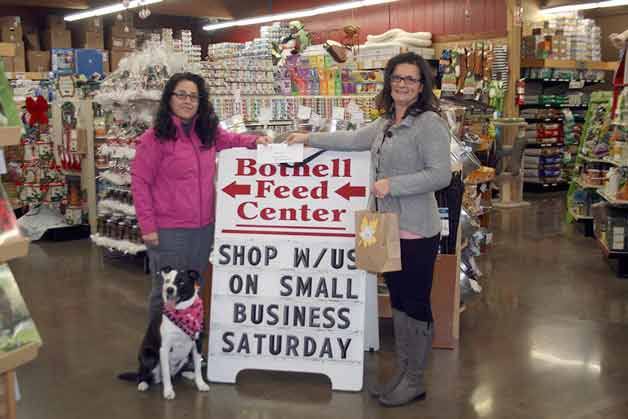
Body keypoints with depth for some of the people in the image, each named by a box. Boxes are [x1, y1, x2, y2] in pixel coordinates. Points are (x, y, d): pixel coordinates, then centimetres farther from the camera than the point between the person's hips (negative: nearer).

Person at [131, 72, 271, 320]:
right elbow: (140, 183, -11)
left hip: (204, 227, 6)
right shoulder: (154, 138, -12)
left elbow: (228, 140, 25)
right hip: (168, 231, -6)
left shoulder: (207, 132, 6)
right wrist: (148, 227, -14)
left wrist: (254, 141, 4)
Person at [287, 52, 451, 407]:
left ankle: (415, 381, 15)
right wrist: (309, 139, 26)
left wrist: (392, 184, -21)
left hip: (416, 231, -9)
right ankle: (403, 373, 27)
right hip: (390, 228, 9)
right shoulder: (386, 123, 13)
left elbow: (441, 174, -19)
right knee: (398, 301, 15)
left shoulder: (429, 123, -13)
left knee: (416, 304, 2)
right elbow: (353, 140, 23)